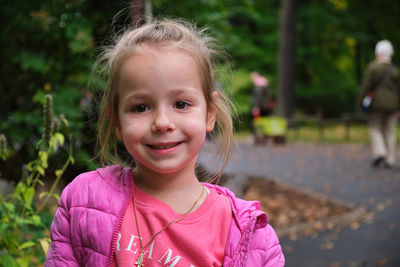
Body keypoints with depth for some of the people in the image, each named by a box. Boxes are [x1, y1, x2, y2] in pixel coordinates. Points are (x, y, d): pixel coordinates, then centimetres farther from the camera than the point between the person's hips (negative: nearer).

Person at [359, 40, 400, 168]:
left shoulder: (372, 67, -8)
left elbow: (366, 86, -9)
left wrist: (361, 101, -1)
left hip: (377, 104, -3)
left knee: (375, 129, 8)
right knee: (390, 131, 8)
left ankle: (379, 152, -12)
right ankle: (389, 160, 8)